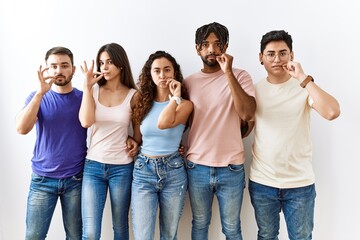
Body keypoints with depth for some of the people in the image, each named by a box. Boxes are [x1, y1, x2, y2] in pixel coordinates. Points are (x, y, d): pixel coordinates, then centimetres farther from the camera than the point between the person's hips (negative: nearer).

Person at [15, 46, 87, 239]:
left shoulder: (84, 98, 1)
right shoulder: (37, 97, 0)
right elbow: (22, 128, -16)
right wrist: (41, 92, -23)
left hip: (75, 179, 0)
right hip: (42, 179, 0)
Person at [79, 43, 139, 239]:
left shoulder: (133, 95, -1)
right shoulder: (94, 90, 1)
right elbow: (86, 121, -16)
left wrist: (134, 140, -6)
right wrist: (87, 86, -15)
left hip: (122, 168, 0)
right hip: (93, 166, 0)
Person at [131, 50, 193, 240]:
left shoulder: (185, 104, -3)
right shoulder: (143, 103, 5)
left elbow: (163, 124, -24)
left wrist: (175, 96, -15)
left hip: (173, 171, -1)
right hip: (143, 171, 2)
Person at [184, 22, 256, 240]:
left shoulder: (239, 76, -4)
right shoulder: (189, 82, 4)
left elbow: (247, 114, -20)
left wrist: (228, 73, -22)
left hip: (231, 168, -2)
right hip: (197, 167, 2)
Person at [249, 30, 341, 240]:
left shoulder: (304, 87, -7)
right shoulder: (255, 90, 0)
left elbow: (332, 112, -25)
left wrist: (303, 78, -22)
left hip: (300, 183, -1)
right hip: (262, 182, 2)